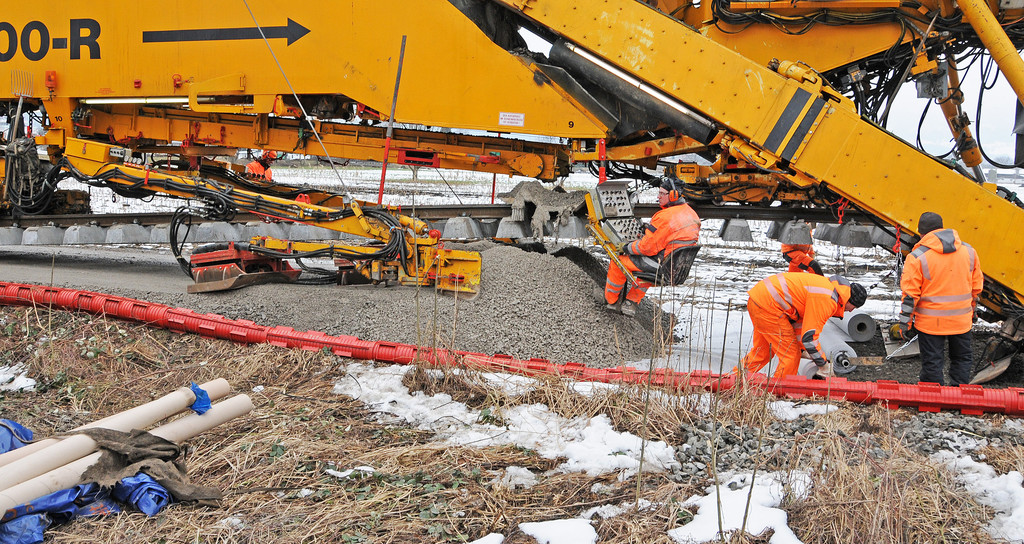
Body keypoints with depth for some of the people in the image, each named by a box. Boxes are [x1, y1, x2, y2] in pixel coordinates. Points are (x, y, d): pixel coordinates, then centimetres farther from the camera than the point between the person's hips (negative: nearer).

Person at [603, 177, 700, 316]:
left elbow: (647, 246, -22)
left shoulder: (664, 217, -24)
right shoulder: (692, 214, 3)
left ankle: (611, 300, 28)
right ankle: (631, 302, 35)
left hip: (662, 265, -8)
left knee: (618, 262, 9)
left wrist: (628, 248, -4)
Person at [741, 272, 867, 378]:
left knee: (763, 351, 24)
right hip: (768, 304, -11)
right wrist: (823, 365, -6)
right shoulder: (826, 300, -17)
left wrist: (801, 347, 23)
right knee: (790, 355, -1)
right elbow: (809, 335, -17)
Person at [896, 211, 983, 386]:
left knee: (932, 362, 7)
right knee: (962, 358, 20)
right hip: (961, 320, 4)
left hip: (930, 322, -4)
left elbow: (910, 295, -13)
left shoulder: (917, 257, -13)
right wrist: (972, 311, 23)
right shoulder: (969, 251, 1)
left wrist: (905, 322, -4)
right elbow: (976, 287, 10)